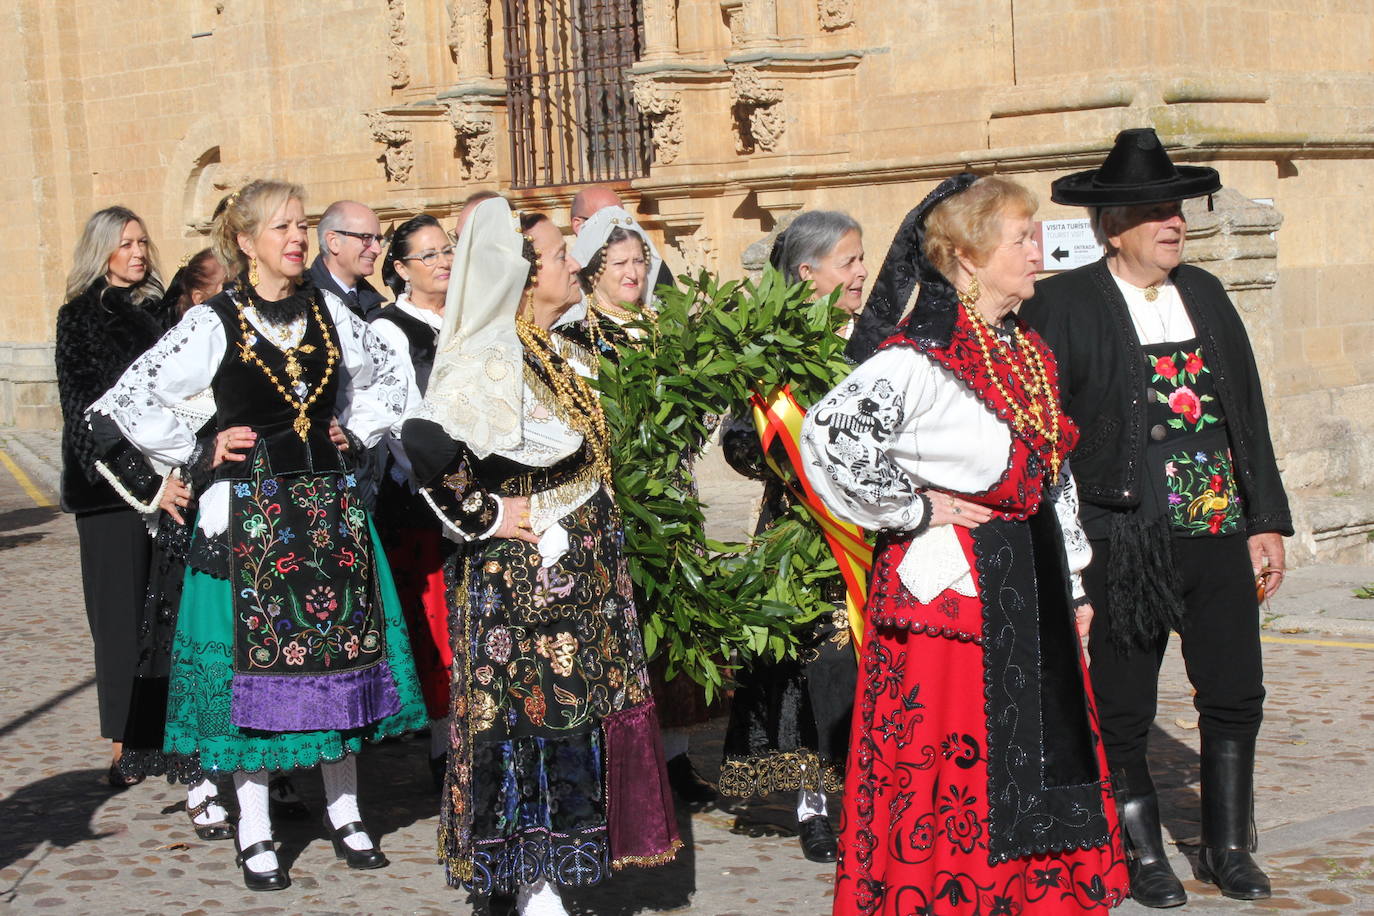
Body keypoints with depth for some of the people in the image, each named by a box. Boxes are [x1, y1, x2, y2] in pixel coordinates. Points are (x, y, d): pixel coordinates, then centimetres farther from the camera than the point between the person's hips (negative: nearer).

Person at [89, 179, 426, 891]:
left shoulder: (330, 313, 6)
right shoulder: (214, 323, -6)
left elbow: (390, 379, 23)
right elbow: (126, 401, -6)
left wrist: (355, 434, 9)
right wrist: (199, 458, -5)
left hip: (330, 503, 4)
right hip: (251, 508, -4)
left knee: (340, 652, 6)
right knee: (255, 657, 0)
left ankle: (344, 813, 20)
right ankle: (254, 833, 10)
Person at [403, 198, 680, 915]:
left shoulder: (547, 352, 11)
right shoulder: (493, 359, -19)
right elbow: (424, 444, -32)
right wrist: (484, 516, -21)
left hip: (572, 576, 9)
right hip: (523, 580, -9)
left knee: (570, 715, 12)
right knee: (535, 716, -2)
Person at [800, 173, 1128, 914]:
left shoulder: (1030, 353, 12)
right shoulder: (921, 358, -16)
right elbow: (829, 436, -26)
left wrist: (1072, 585, 16)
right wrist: (912, 509, -15)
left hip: (1030, 586, 8)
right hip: (949, 585, -8)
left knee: (1042, 755, 12)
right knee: (953, 767, -2)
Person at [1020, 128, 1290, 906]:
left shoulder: (1205, 295, 11)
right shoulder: (1064, 304, -5)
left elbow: (1248, 412, 13)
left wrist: (1267, 520, 10)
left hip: (1219, 531, 5)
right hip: (1123, 541, -5)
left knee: (1237, 696, 11)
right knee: (1124, 711, 6)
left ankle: (1228, 847, 28)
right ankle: (1144, 856, 23)